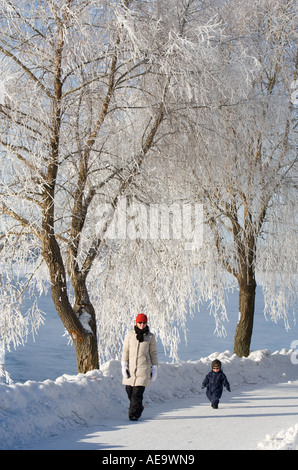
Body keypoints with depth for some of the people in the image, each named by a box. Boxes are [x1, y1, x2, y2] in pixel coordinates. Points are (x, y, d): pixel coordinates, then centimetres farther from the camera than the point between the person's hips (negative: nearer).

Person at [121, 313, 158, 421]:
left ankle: (134, 413, -2)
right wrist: (124, 365, -2)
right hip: (131, 367, 2)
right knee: (129, 389, 4)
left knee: (138, 391, -11)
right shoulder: (130, 335, 4)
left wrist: (154, 368, 5)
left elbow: (153, 353, 7)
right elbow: (125, 351, 6)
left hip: (144, 367, -2)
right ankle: (139, 408, 29)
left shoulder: (150, 336, 3)